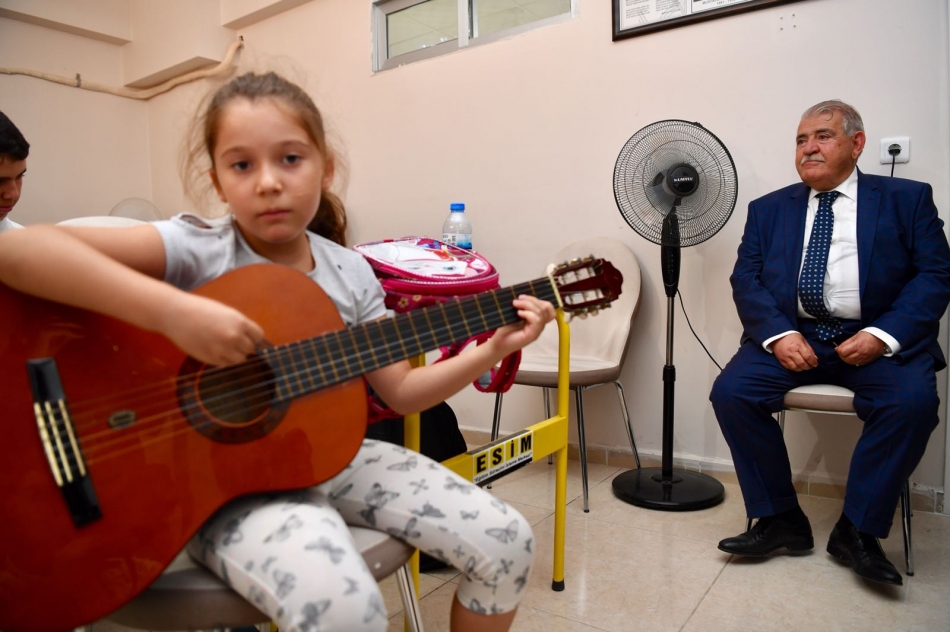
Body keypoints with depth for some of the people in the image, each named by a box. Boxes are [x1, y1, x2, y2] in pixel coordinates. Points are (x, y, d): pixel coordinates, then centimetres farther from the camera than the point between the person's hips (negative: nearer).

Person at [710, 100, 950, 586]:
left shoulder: (907, 199, 8)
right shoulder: (769, 209, 13)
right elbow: (745, 280, 3)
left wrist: (883, 335, -16)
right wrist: (778, 334, -15)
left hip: (876, 339, -1)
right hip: (792, 335, 2)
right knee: (730, 391, -22)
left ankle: (857, 530, -9)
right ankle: (780, 519, -5)